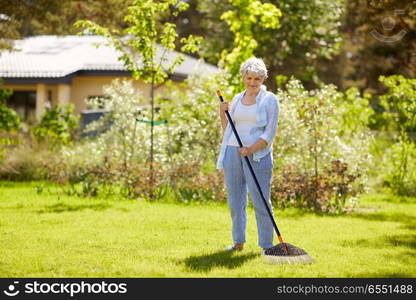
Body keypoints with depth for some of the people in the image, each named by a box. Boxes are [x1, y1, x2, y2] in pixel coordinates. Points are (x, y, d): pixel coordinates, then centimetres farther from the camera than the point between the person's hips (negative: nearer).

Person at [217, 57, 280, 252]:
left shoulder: (269, 100, 0)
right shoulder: (237, 99, 15)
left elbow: (270, 133, -7)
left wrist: (251, 149, -20)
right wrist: (222, 113, 3)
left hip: (257, 155, -5)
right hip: (233, 152, 5)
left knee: (260, 202, -7)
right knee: (235, 200, 8)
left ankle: (267, 245, -2)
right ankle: (238, 242, 18)